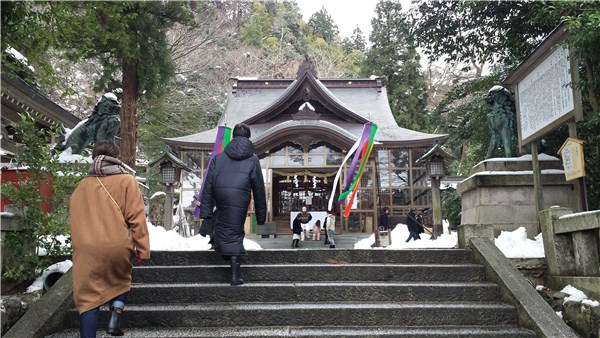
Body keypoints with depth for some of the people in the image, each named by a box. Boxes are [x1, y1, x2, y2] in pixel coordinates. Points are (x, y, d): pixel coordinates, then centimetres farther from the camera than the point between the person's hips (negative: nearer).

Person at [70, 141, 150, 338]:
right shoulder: (126, 181, 1)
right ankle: (116, 313, 3)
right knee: (121, 281, 24)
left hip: (87, 249, 2)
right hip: (118, 246, -2)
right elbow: (136, 217, -5)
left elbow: (75, 220, 17)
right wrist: (142, 249, -2)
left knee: (89, 297, 7)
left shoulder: (82, 185, 11)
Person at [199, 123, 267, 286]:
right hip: (239, 198, -1)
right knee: (235, 232, 4)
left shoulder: (218, 157, 18)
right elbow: (259, 188, 13)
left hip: (219, 196, 1)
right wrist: (261, 216, 18)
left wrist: (206, 211, 11)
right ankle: (235, 274, 3)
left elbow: (208, 185, 11)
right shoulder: (252, 159, 13)